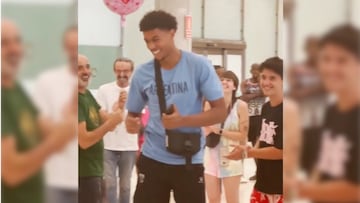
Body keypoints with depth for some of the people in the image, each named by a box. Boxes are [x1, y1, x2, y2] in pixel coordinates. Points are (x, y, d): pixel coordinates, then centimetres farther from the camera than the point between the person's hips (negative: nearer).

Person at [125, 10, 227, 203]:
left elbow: (220, 111, -9)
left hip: (189, 161, -2)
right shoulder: (142, 73, 0)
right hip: (152, 159, 2)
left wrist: (182, 121, -23)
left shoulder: (199, 66, -9)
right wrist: (131, 123, -14)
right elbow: (133, 112, 10)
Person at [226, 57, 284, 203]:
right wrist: (253, 150, -3)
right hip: (262, 183, 8)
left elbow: (281, 151, -22)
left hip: (281, 187, -8)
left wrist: (247, 153, -13)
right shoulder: (265, 108, 7)